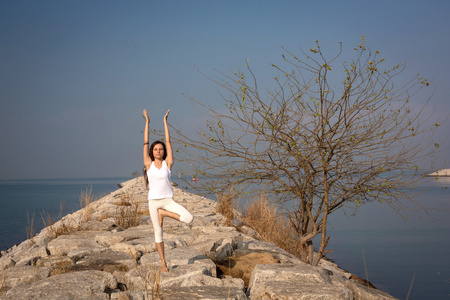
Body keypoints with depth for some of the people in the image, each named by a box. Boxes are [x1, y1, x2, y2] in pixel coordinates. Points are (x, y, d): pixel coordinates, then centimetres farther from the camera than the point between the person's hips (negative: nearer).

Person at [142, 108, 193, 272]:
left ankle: (164, 213, 4)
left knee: (189, 219, -18)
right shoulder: (149, 164, 1)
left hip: (168, 200, 0)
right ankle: (163, 263, 16)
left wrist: (165, 122, -1)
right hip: (153, 201, 0)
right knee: (158, 232, 4)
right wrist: (147, 123, -1)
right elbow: (145, 143, -1)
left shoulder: (168, 163, 0)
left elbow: (168, 141, -1)